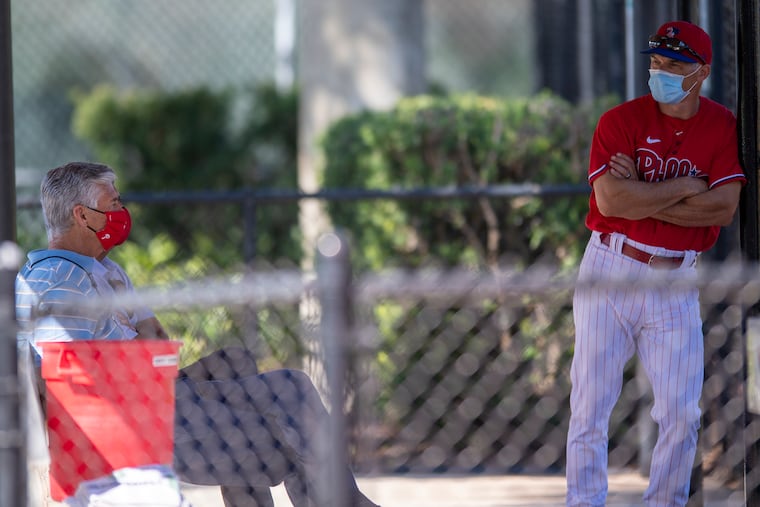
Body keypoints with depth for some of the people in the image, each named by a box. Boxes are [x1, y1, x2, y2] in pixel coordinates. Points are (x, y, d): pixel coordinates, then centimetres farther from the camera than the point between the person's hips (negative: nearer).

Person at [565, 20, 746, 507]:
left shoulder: (724, 127, 2)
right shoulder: (621, 120, -4)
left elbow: (723, 207, -11)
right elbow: (610, 200, -18)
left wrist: (641, 197, -13)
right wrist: (685, 187, -11)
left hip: (677, 283, 2)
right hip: (609, 274, -1)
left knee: (682, 412, 2)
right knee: (590, 402, -1)